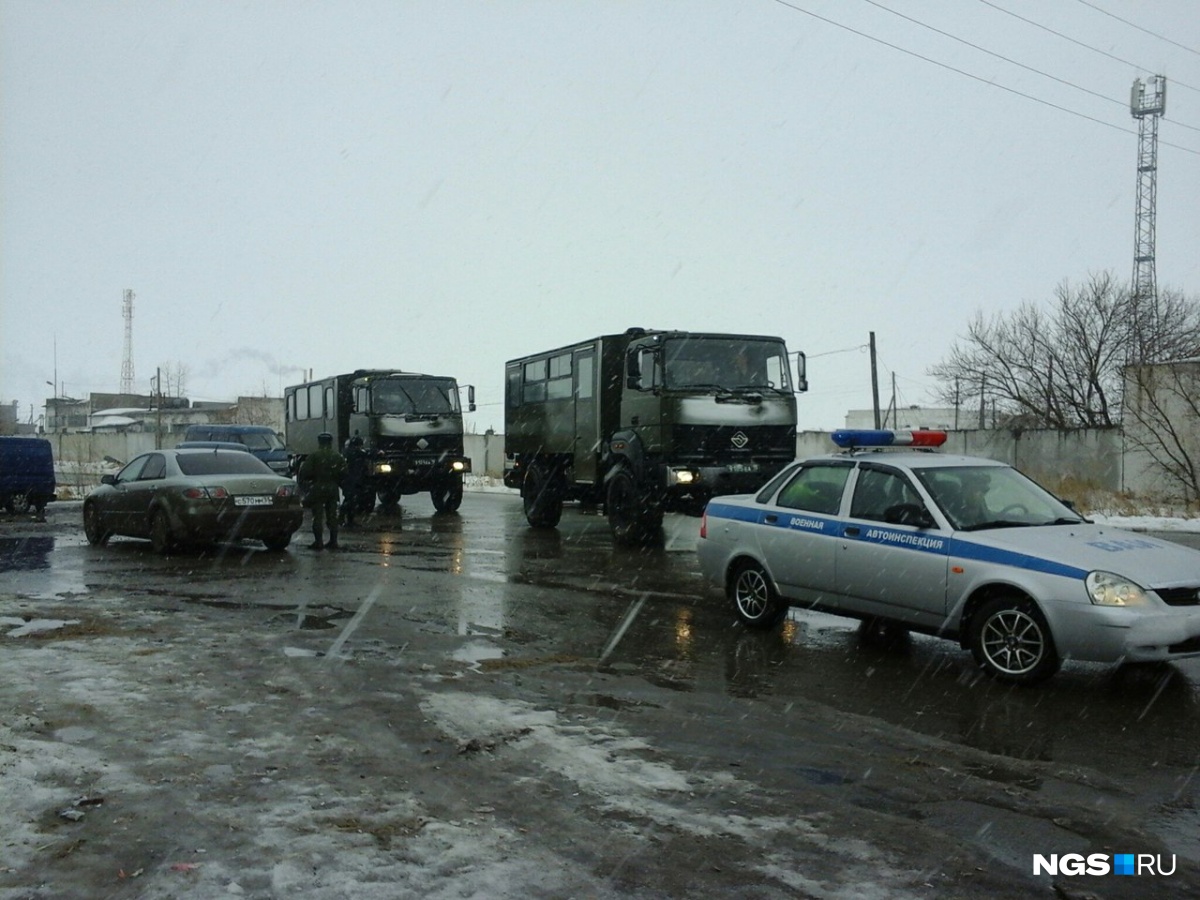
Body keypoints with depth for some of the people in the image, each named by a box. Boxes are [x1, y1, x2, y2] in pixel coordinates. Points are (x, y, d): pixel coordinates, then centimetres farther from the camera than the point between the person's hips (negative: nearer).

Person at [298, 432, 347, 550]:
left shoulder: (313, 457, -8)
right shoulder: (338, 457, 5)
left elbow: (304, 473, -10)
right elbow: (343, 474, 7)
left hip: (317, 489, -4)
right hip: (333, 489, 4)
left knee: (318, 516, 0)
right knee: (332, 516, 9)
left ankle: (318, 542, -1)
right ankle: (333, 541, 11)